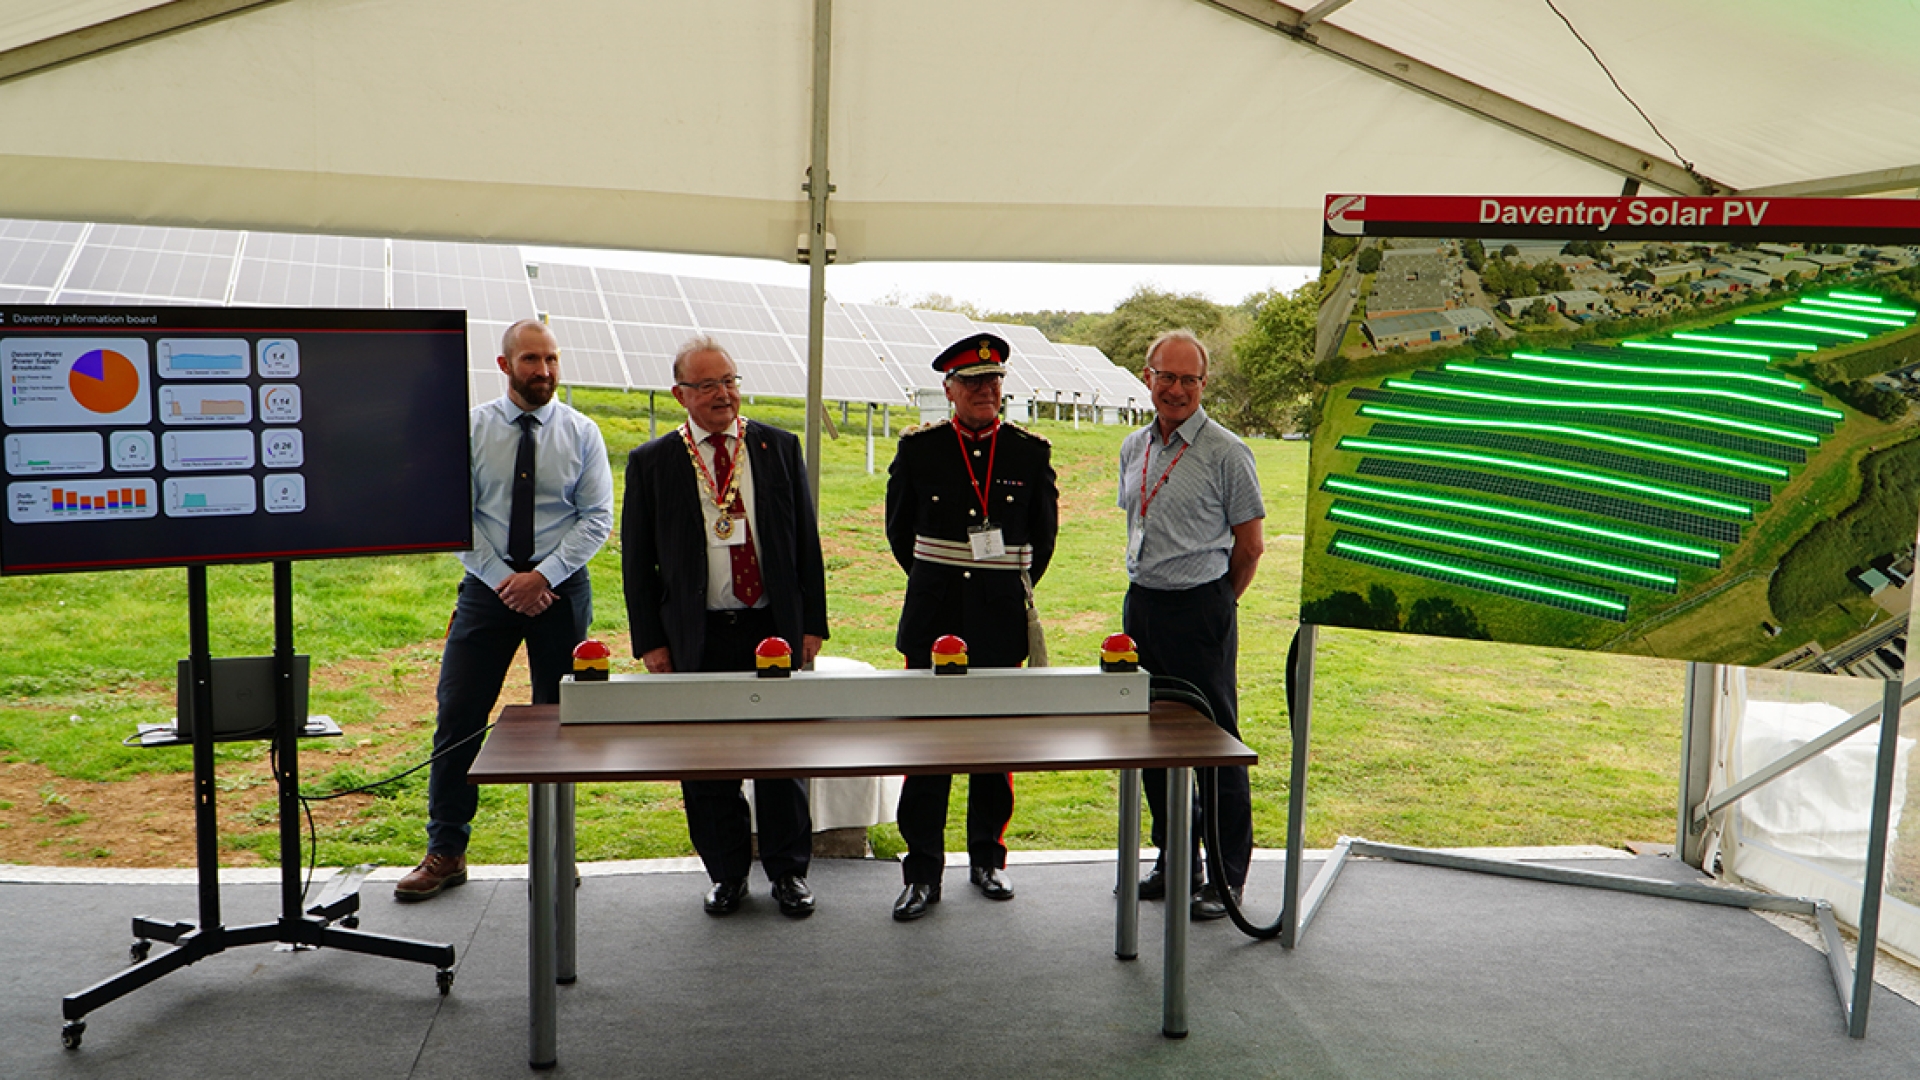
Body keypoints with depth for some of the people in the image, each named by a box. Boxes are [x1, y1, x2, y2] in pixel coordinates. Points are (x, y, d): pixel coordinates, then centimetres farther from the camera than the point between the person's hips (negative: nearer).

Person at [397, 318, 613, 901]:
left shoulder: (581, 433, 2)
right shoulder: (470, 428, 2)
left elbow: (597, 518, -2)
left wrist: (543, 576, -13)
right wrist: (503, 578, -11)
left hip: (561, 588, 0)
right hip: (488, 585, 0)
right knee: (458, 716, -1)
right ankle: (445, 852, 11)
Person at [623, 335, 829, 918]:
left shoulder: (779, 448, 6)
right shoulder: (651, 463, 2)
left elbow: (806, 539, 8)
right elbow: (636, 559, 4)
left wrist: (812, 622, 3)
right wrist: (649, 641, -1)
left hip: (774, 630, 1)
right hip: (696, 638, 0)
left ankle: (788, 870, 23)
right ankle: (727, 872, 24)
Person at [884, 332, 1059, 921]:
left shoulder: (1030, 452, 3)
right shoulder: (918, 448, 1)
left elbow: (1044, 531, 15)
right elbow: (899, 527, 13)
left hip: (1001, 621, 1)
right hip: (933, 620, -1)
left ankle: (987, 858, 24)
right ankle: (923, 872, 6)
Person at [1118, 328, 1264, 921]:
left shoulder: (1226, 453, -8)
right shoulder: (1134, 448, 11)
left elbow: (1249, 545, -4)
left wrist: (1213, 604, 4)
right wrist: (1148, 592, 17)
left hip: (1199, 610, -6)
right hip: (1141, 605, 7)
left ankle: (1228, 877, 11)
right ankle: (1174, 863, 26)